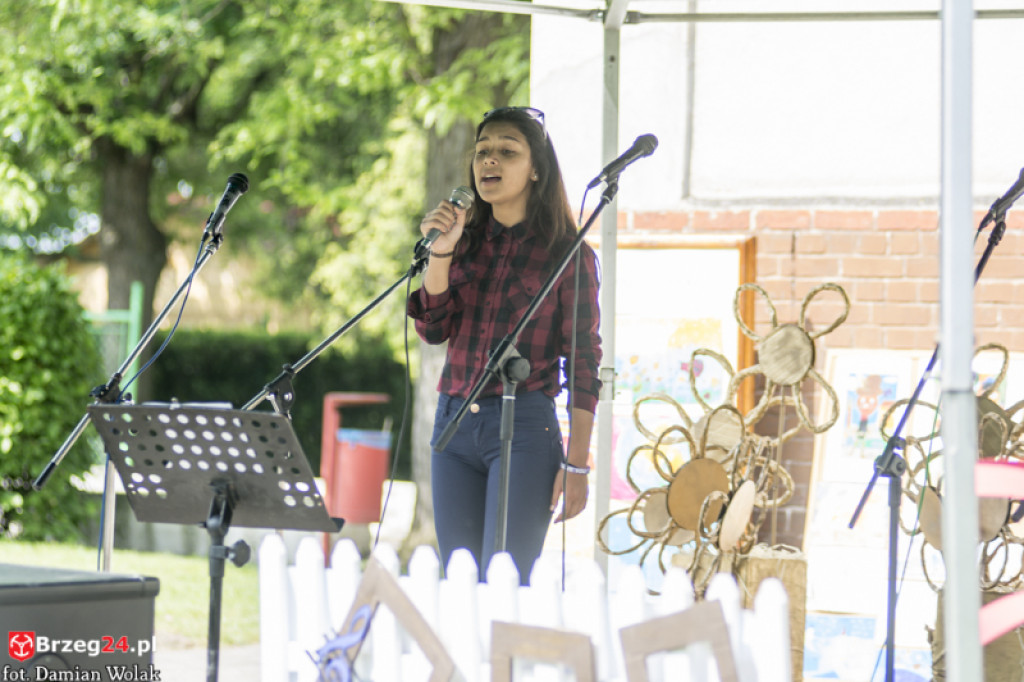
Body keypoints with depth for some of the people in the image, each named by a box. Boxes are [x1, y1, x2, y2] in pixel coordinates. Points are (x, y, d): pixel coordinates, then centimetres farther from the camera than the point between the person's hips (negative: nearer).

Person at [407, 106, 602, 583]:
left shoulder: (568, 253, -2)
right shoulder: (466, 241, 12)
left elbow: (583, 364, -3)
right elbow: (433, 329, 4)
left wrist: (576, 466, -9)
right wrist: (440, 254, -10)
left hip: (525, 426, -5)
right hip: (454, 423, 5)